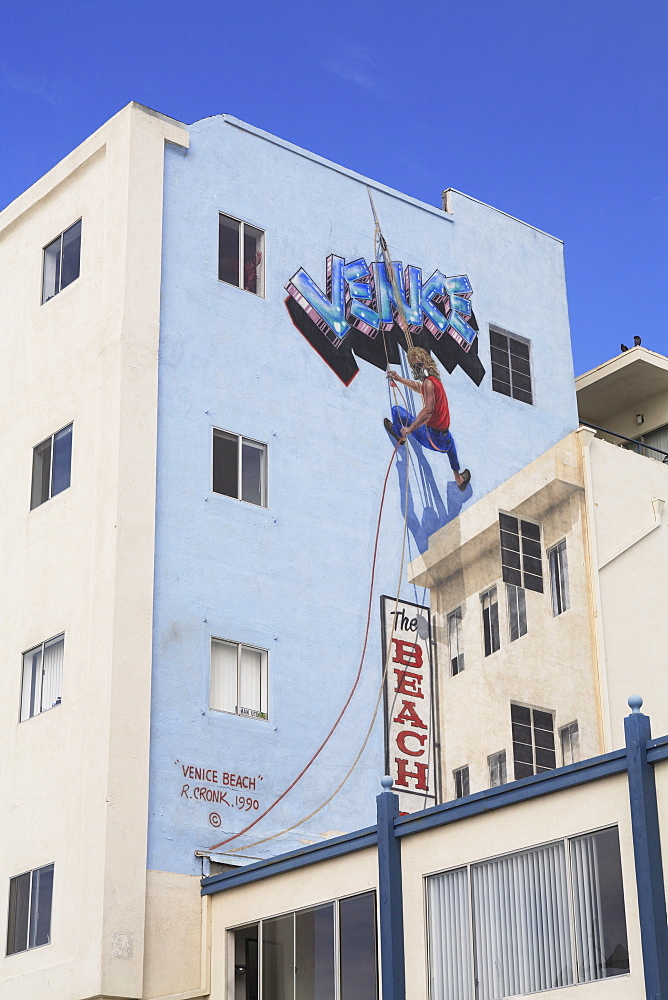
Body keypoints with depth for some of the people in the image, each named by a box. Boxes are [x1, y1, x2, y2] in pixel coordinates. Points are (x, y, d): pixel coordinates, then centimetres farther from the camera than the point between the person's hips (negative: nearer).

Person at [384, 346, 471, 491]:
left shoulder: (429, 382, -14)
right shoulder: (435, 380, 14)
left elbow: (428, 410, -27)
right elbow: (420, 388, 36)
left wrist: (410, 428, -26)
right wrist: (399, 379, 37)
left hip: (431, 438, -9)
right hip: (444, 439, 9)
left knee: (397, 410, -1)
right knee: (450, 441, 47)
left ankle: (399, 436, 31)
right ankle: (459, 479, 59)